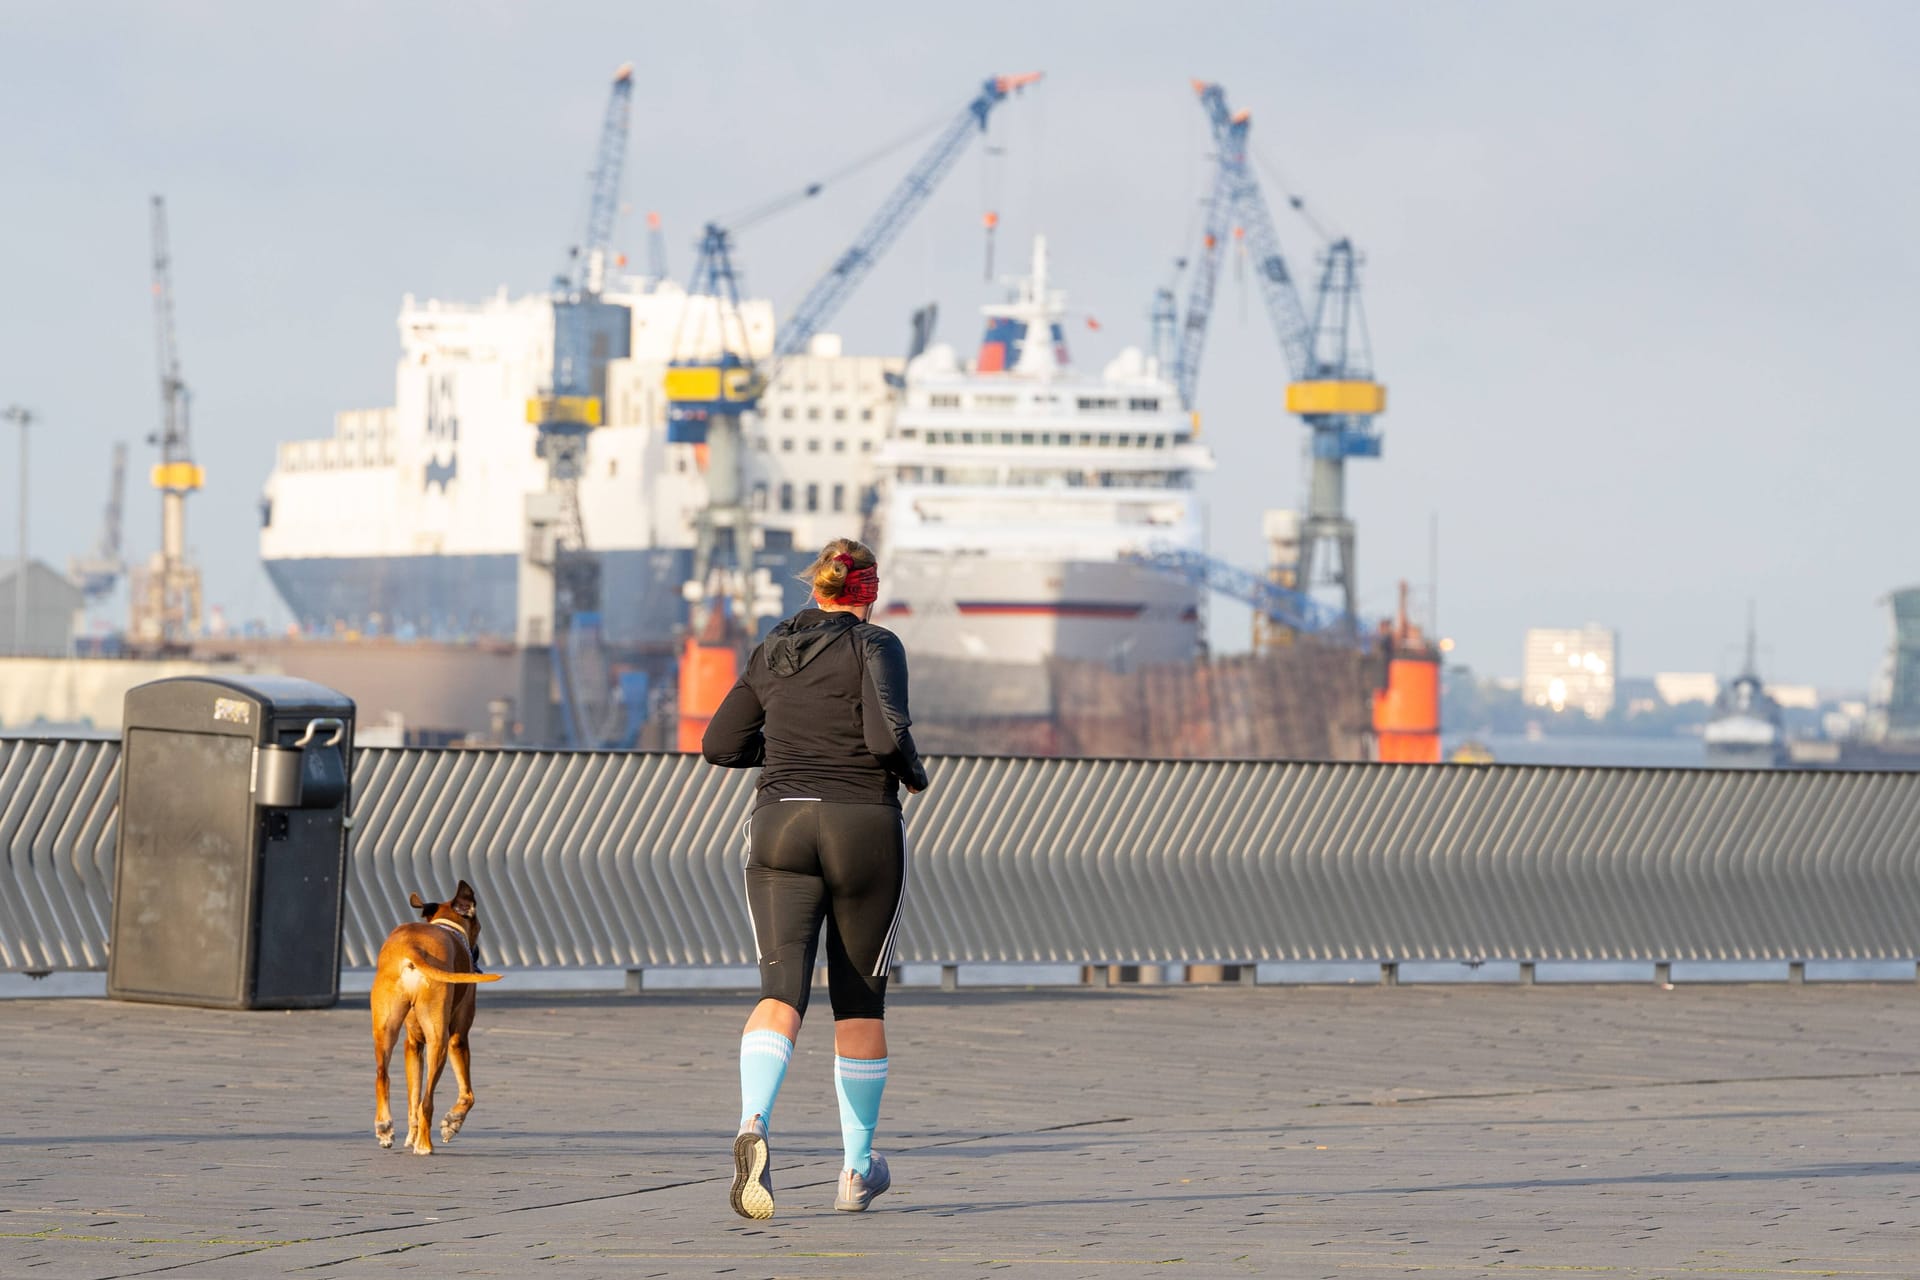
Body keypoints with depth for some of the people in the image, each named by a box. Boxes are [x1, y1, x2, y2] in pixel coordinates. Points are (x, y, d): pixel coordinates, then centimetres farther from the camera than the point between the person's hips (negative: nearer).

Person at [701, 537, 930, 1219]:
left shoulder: (773, 653, 10)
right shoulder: (874, 646, -5)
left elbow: (720, 745, 13)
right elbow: (888, 733, -20)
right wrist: (914, 772, 1)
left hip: (781, 831, 3)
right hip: (864, 831, -2)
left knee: (781, 993, -9)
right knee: (859, 1000, 13)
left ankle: (754, 1123, -39)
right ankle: (858, 1169, 23)